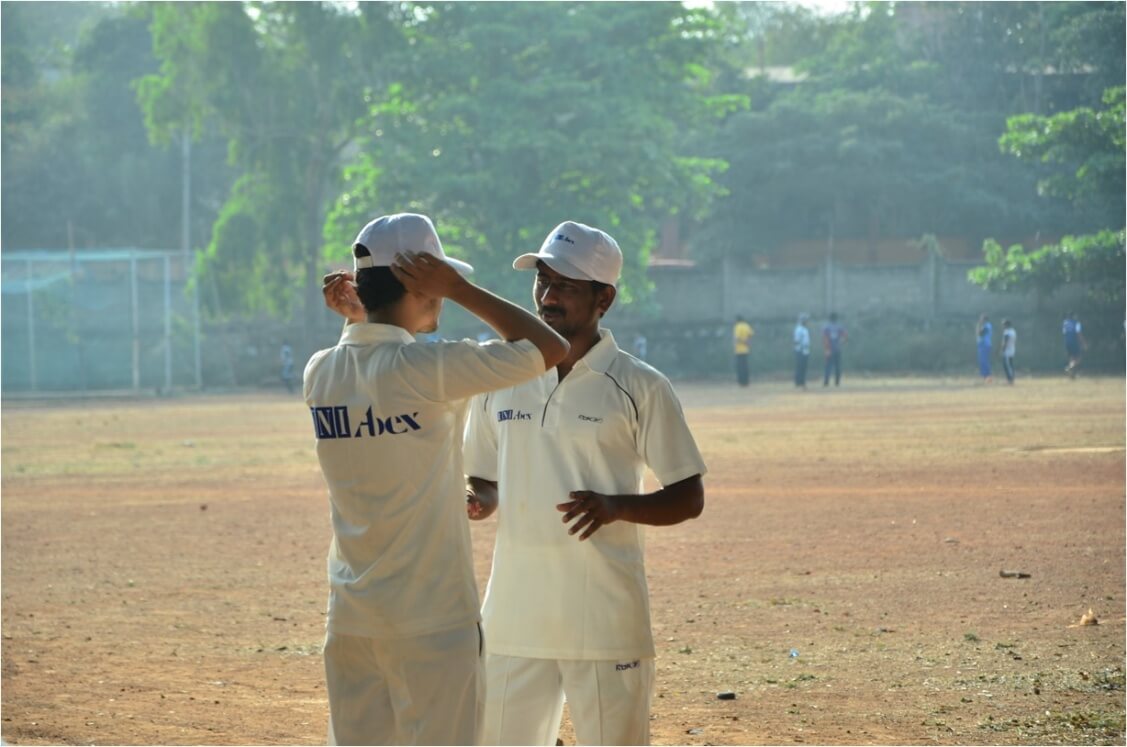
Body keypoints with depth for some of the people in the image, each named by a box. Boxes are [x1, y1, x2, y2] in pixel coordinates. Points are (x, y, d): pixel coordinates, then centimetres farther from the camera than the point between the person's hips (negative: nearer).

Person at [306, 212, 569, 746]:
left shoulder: (320, 374, 3)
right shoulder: (429, 369, -16)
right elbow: (552, 350, -8)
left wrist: (354, 318, 13)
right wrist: (460, 290, -6)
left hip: (350, 619, 6)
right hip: (432, 619, -6)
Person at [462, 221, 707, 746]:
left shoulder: (640, 387, -4)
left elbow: (688, 499, -2)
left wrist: (616, 506, -20)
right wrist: (477, 502, -7)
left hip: (605, 620, -4)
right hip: (514, 620, 4)